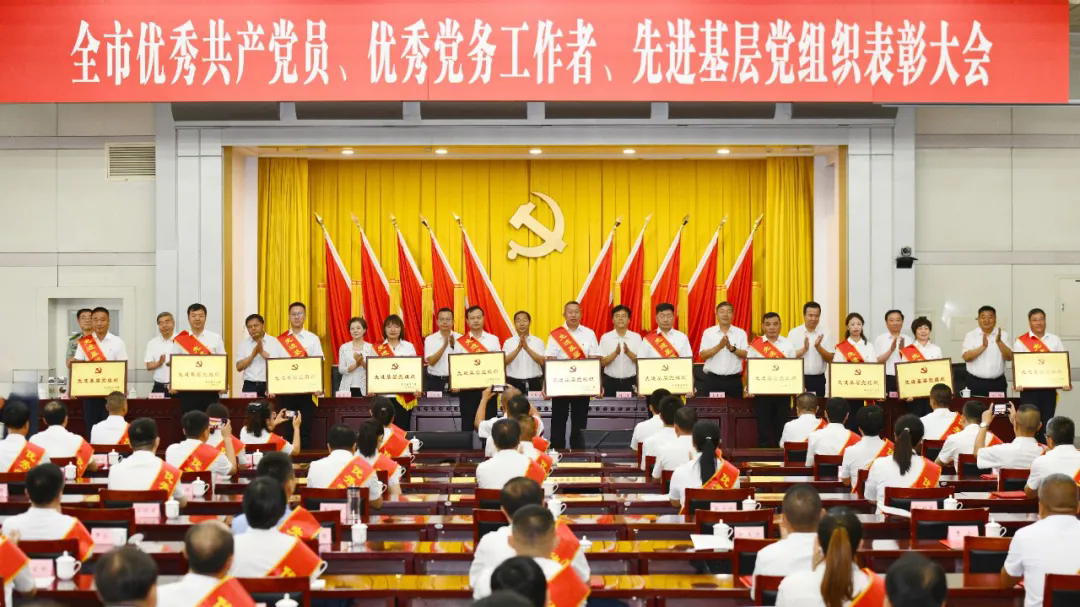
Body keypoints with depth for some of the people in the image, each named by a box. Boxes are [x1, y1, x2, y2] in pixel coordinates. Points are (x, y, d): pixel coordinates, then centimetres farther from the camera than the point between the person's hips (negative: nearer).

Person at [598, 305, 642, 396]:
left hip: (630, 382, 0)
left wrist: (628, 352, -17)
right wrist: (615, 353, -19)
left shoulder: (636, 337, 3)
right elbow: (602, 362, -3)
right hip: (610, 382, 0)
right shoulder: (606, 337, 1)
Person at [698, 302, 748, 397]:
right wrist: (719, 346, -18)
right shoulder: (708, 332, 5)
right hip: (713, 379, -1)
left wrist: (732, 348, -19)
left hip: (734, 380, 1)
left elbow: (746, 355, -2)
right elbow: (703, 355, -4)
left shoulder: (740, 333, 7)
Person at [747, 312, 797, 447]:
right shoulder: (755, 345, 3)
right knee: (763, 426, 1)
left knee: (782, 426, 4)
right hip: (762, 391, -1)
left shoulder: (788, 345, 7)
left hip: (783, 391, 1)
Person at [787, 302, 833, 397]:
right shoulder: (794, 333, -1)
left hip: (818, 379, 1)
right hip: (799, 378, -1)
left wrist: (818, 347, -16)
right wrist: (804, 349, -18)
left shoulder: (824, 333, 2)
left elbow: (830, 359, -1)